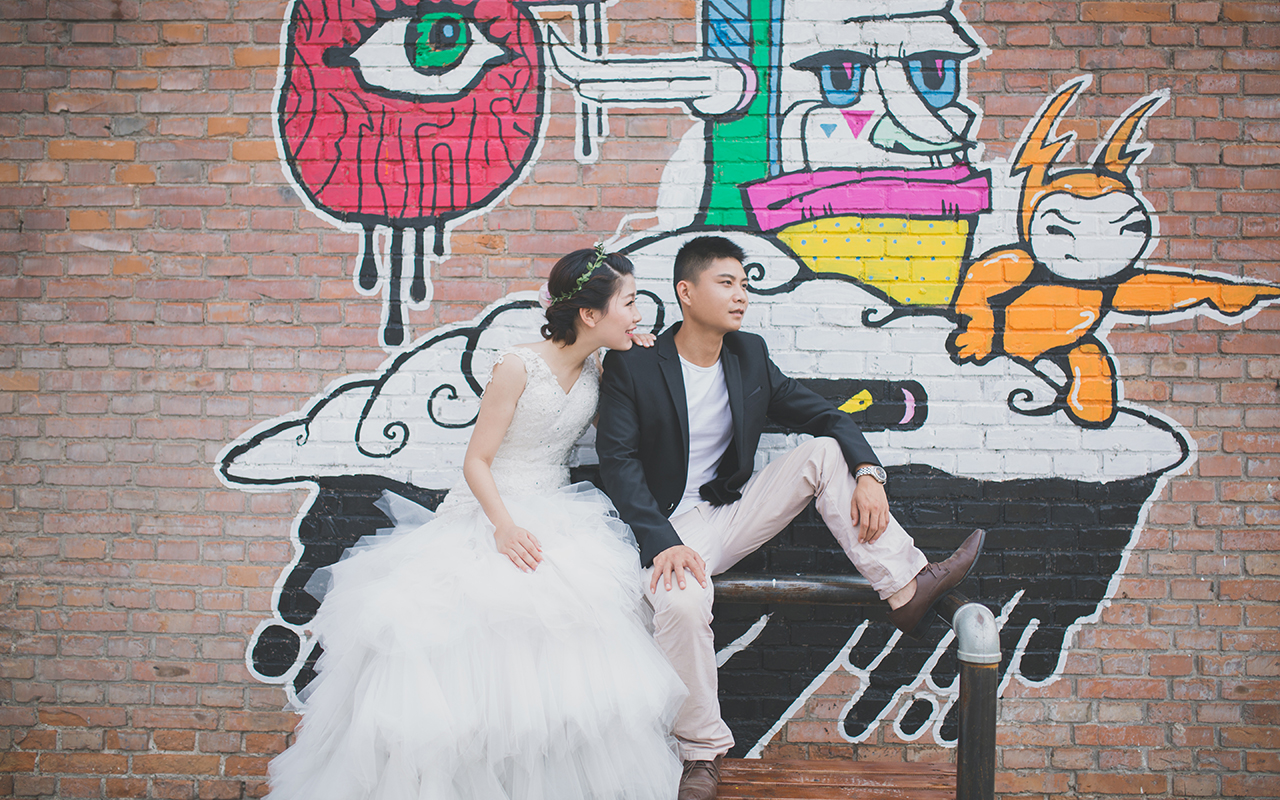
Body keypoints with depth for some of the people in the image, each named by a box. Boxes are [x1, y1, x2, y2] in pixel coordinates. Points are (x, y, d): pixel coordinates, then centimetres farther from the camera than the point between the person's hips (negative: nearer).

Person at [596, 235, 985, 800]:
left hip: (732, 513, 5)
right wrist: (663, 543, -28)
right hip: (671, 528, -5)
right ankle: (702, 754, -16)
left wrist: (868, 474, -12)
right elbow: (618, 461, -15)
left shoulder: (750, 356, 5)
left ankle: (906, 588, -8)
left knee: (825, 451, -9)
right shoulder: (631, 367, -10)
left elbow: (826, 415, 7)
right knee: (682, 602, -37)